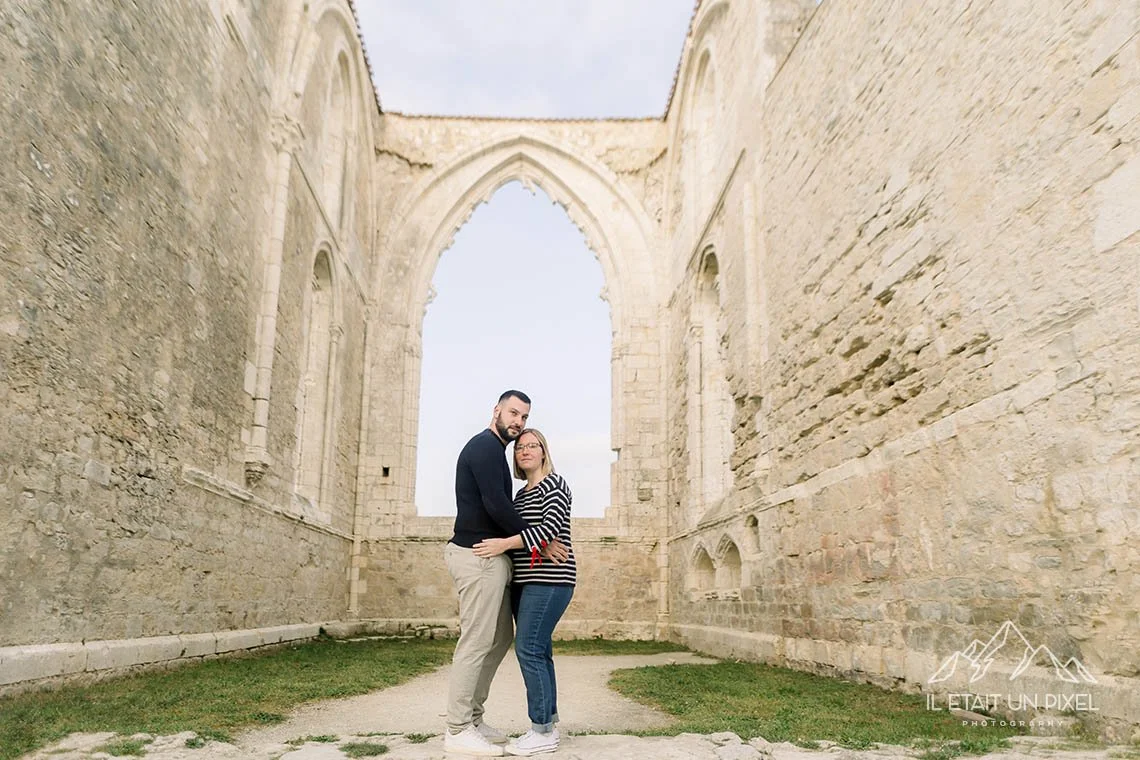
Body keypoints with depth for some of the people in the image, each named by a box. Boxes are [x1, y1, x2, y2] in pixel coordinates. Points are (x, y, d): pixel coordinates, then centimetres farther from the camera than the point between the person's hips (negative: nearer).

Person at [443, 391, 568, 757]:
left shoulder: (494, 450, 21)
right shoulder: (485, 446, -11)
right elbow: (496, 505, -20)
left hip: (489, 556, 11)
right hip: (479, 556, -11)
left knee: (501, 637, 14)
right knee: (476, 642, -6)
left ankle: (472, 718, 22)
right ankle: (458, 730, 2)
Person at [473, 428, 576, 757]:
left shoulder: (554, 485, -5)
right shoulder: (521, 493, 19)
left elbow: (550, 528, -18)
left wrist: (504, 544, -21)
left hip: (549, 580, -8)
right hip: (526, 581, 8)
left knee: (528, 648, -12)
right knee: (538, 651, 8)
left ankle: (543, 732, -5)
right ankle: (548, 724, 14)